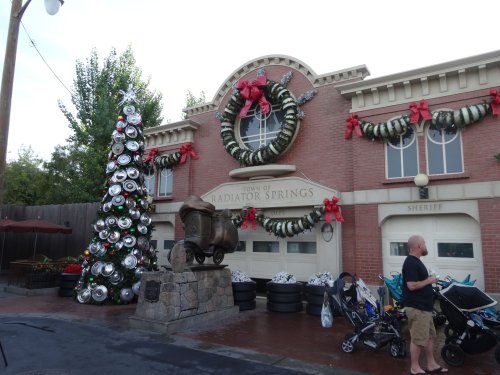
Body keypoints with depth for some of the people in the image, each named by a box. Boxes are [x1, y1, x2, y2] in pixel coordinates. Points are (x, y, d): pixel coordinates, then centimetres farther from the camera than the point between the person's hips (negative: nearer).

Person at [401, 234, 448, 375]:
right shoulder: (411, 263, -20)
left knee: (430, 336, 17)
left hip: (424, 306, 11)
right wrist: (429, 281, -15)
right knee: (418, 339, -2)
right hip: (416, 308, -11)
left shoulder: (416, 261, 14)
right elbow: (412, 285, -27)